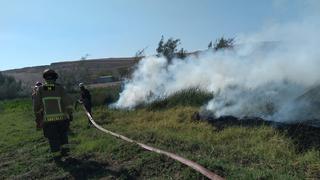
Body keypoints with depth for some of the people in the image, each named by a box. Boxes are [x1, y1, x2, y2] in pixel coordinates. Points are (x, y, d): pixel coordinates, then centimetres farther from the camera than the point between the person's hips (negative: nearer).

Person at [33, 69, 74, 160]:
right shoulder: (60, 88, -5)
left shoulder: (40, 89, -2)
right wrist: (70, 114, 2)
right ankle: (64, 149, 16)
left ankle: (57, 155, 17)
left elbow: (36, 106, -4)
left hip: (48, 120, 0)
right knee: (63, 134, 23)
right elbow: (68, 102, -8)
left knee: (53, 138, 12)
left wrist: (38, 119, 5)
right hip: (62, 117, 0)